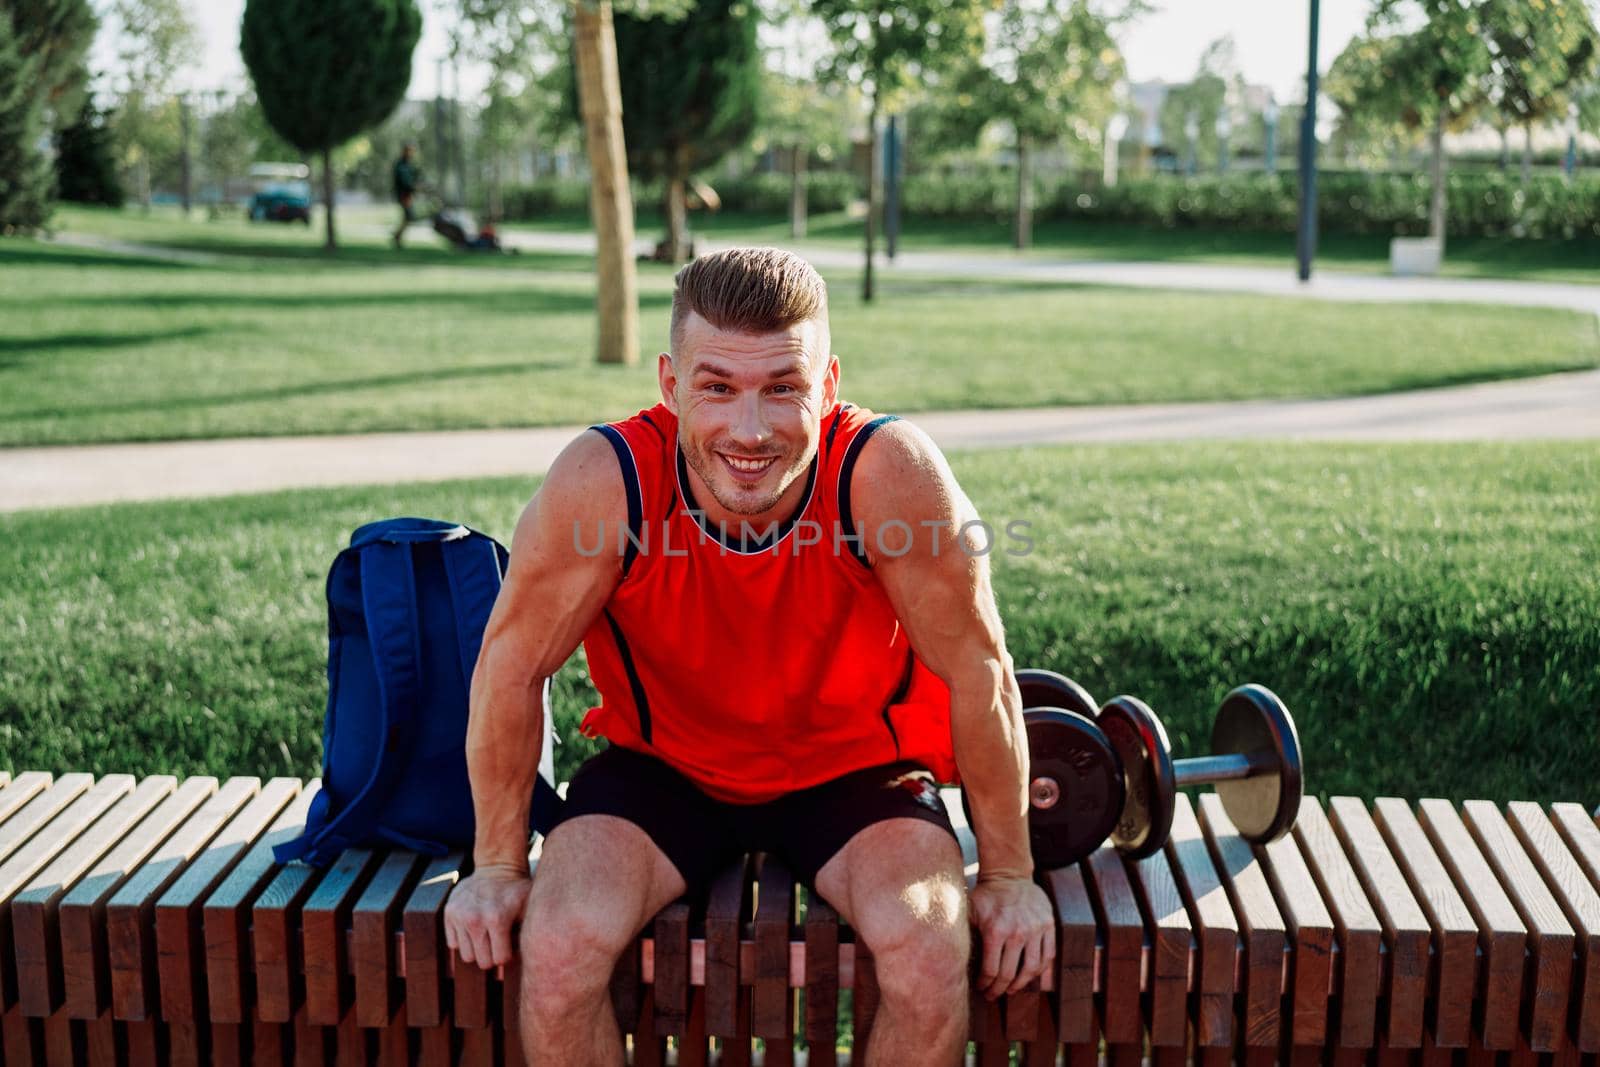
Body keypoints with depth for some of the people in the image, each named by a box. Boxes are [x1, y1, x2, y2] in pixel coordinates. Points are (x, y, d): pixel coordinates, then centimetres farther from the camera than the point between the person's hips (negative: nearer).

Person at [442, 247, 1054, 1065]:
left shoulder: (890, 472, -30)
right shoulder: (605, 481, -28)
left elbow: (978, 669, -18)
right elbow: (511, 666, -14)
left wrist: (1008, 875, -9)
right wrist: (498, 867, -6)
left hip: (852, 765, 0)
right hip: (664, 763, 1)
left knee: (932, 953, -25)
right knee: (558, 946, -22)